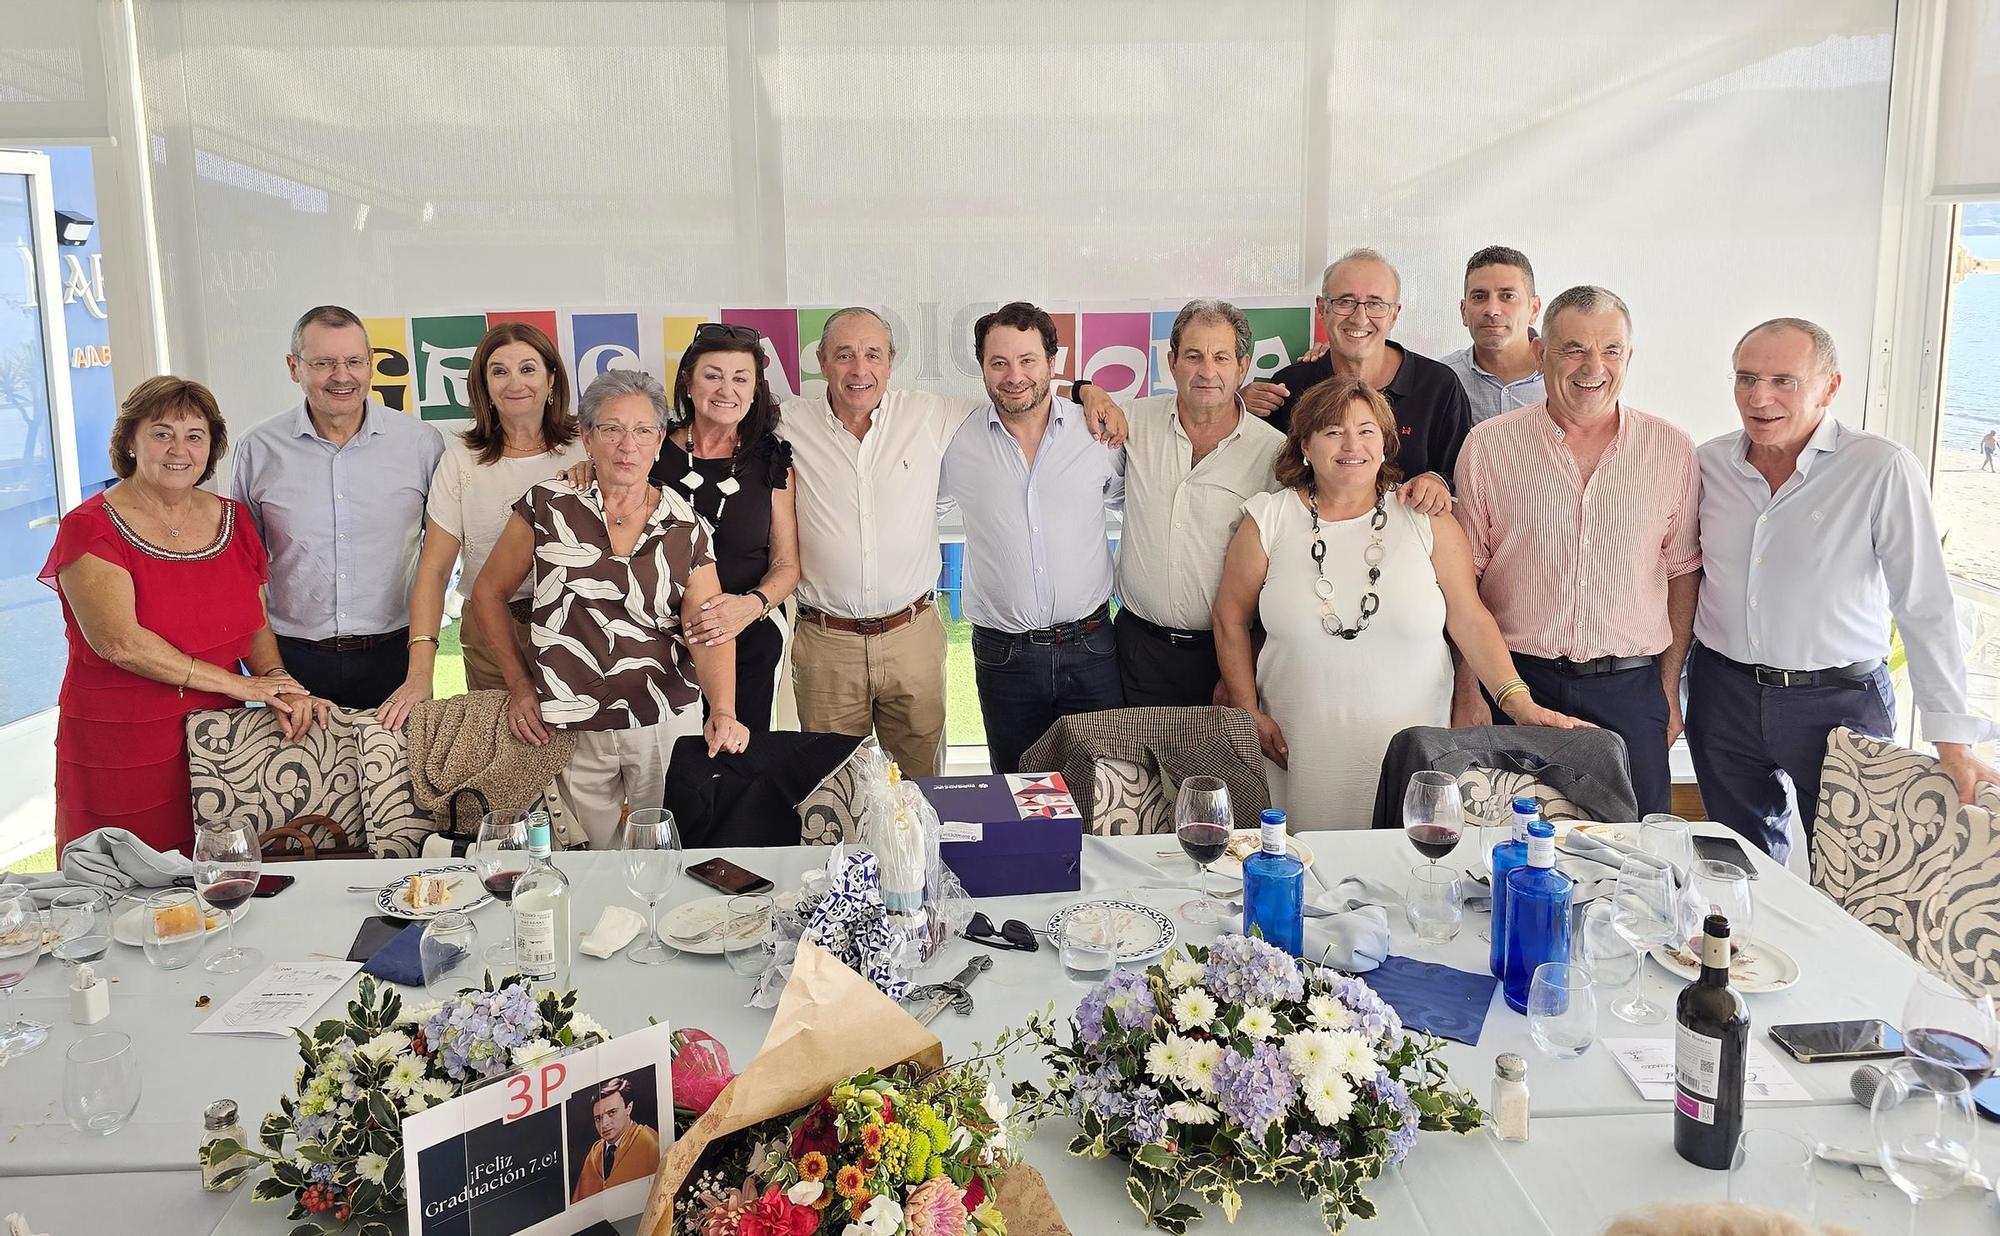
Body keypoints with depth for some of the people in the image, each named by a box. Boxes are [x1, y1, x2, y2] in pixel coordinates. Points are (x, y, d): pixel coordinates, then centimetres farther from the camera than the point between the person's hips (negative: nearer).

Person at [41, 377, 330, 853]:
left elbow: (258, 626, 11)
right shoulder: (90, 528, -7)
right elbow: (120, 642, -18)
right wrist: (236, 684, -15)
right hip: (120, 756, -4)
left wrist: (277, 683, -9)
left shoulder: (233, 520, 9)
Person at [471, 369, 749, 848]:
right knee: (589, 862, 15)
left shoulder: (685, 526, 0)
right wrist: (520, 684, 3)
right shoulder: (547, 507, -3)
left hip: (667, 723, 0)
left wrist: (723, 710, -26)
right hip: (572, 732, 0)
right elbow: (488, 593, 7)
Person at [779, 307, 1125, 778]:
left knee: (921, 783, 11)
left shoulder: (930, 415, 2)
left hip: (913, 637, 1)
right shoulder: (789, 424, 0)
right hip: (825, 643, 0)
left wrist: (1086, 391, -1)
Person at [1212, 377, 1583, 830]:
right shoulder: (1268, 520, 0)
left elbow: (1471, 620, -1)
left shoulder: (1426, 521, 1)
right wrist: (1249, 713, 2)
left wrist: (1517, 700, -12)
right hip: (1302, 752, 0)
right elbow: (1230, 618, 6)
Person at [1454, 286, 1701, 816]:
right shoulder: (1488, 445, -1)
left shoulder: (1673, 450, 3)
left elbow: (1682, 574, 9)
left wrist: (1669, 686, 6)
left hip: (1630, 691, 1)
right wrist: (1467, 690, -2)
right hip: (1517, 680, -1)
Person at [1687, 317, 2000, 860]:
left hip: (1840, 700, -3)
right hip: (1724, 692, 4)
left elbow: (1926, 607, -11)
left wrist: (1953, 741, -12)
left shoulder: (1883, 470, -12)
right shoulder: (1708, 463, 0)